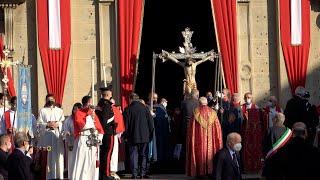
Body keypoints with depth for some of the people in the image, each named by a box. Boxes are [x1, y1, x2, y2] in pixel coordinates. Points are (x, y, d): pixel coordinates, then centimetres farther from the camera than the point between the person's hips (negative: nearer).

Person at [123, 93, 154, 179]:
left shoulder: (128, 110, -5)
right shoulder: (145, 108, 1)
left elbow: (126, 124, -3)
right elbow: (151, 123, 4)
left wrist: (126, 136, 5)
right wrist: (150, 135, 12)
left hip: (133, 137, -2)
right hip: (144, 136, 2)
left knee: (134, 155, 3)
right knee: (143, 155, 10)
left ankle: (134, 174, -3)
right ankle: (143, 173, 7)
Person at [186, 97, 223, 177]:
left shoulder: (196, 112, -4)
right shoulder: (212, 112, 1)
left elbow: (191, 127, -3)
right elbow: (217, 127, 2)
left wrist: (191, 138, 8)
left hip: (199, 138, -1)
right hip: (210, 139, 1)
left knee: (200, 152, 4)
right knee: (210, 151, 8)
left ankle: (200, 172, 1)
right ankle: (210, 170, 4)